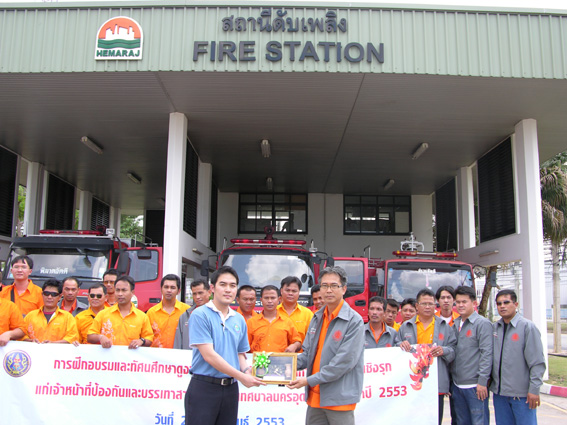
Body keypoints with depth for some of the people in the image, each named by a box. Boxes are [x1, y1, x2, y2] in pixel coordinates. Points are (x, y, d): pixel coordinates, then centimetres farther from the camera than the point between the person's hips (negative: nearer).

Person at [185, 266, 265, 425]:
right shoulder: (200, 315, -9)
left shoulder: (239, 319, 10)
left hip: (230, 388, 6)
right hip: (204, 387, -5)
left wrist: (247, 372, -5)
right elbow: (208, 355, -15)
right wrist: (241, 377, -15)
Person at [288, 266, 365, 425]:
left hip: (340, 399, -6)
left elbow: (344, 362, -19)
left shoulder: (354, 321, -13)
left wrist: (310, 380, -18)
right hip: (315, 396, 6)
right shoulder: (317, 318, 10)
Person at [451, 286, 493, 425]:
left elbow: (487, 353, -13)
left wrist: (482, 381, -17)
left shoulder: (483, 323, -7)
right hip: (456, 385, 7)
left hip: (475, 386, -7)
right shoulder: (455, 324, 13)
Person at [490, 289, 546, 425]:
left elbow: (537, 362, -10)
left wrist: (534, 389, -12)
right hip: (499, 392, 5)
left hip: (521, 393, -5)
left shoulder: (527, 326, -8)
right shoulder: (494, 328, 8)